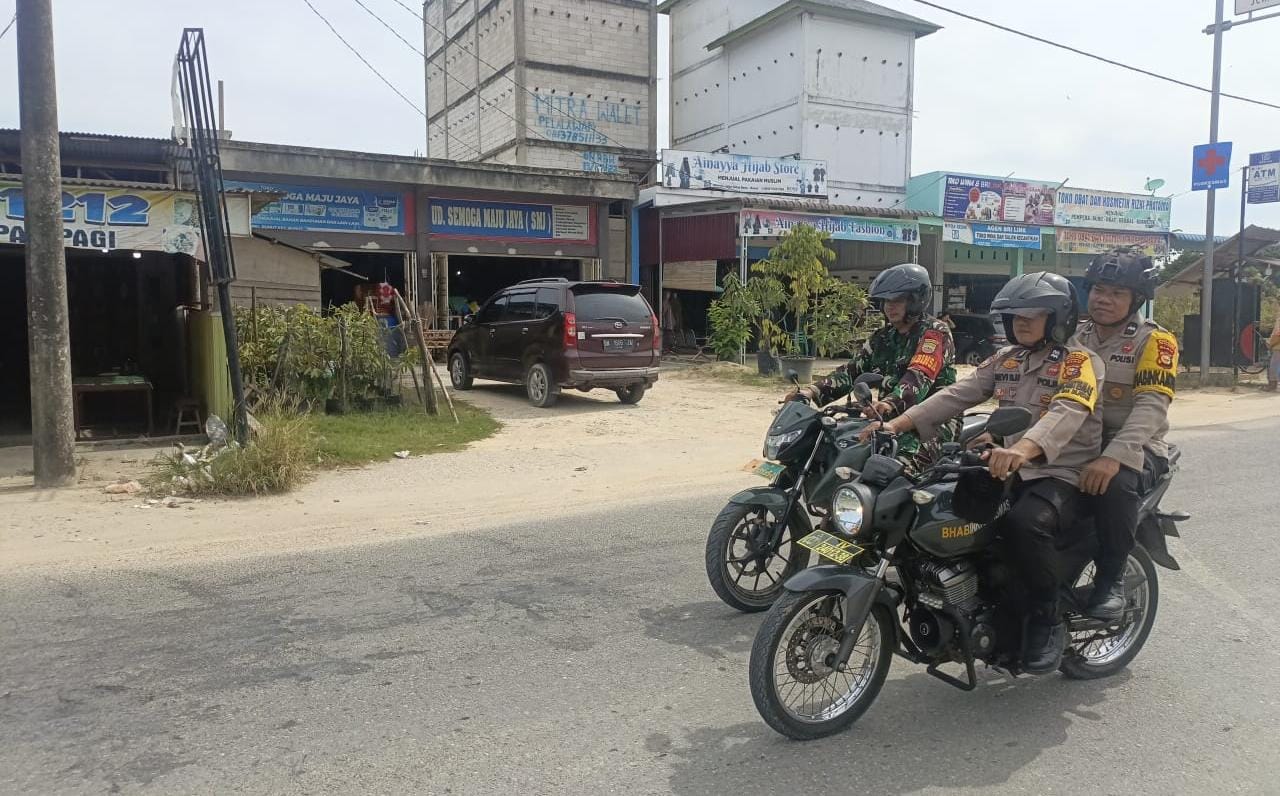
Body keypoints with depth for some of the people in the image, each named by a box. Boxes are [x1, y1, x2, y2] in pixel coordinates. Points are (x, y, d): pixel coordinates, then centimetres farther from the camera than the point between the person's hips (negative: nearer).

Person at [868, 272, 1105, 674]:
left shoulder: (1080, 362, -9)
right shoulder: (1005, 359, 13)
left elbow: (1067, 413, -29)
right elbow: (958, 394, 2)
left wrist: (1021, 450, -49)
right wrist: (899, 423, -12)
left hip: (1063, 475, -7)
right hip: (1014, 470, 7)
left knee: (1024, 523, -36)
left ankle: (1048, 621, -13)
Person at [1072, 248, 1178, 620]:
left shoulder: (1154, 341, -5)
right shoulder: (1075, 339, 12)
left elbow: (1151, 406, -19)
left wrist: (1114, 456, -36)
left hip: (1135, 448, -5)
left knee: (1115, 483, -38)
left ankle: (1111, 580, -16)